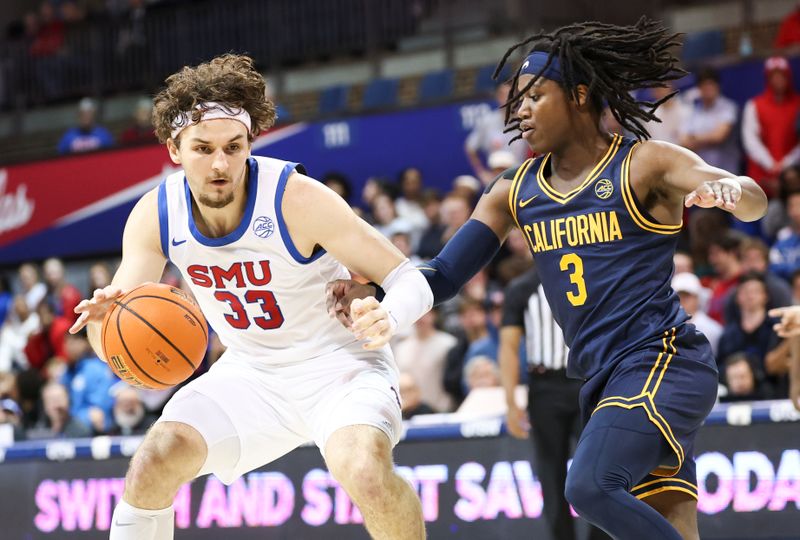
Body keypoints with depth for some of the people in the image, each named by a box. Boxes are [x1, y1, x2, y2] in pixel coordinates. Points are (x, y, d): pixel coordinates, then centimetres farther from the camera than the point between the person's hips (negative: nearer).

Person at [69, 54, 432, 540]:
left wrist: (388, 317, -44)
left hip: (339, 363, -4)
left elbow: (410, 280, -21)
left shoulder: (297, 198, -25)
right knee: (154, 462, -15)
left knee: (367, 476, -31)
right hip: (251, 373, 5)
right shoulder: (155, 216, -11)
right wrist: (104, 320, -33)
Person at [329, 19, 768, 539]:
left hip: (662, 363, -6)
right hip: (605, 378, 6)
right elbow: (444, 276, 11)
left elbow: (754, 200, -17)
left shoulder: (645, 164, -4)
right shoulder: (514, 192, 12)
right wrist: (375, 290, -8)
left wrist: (729, 189, -42)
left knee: (590, 486, -27)